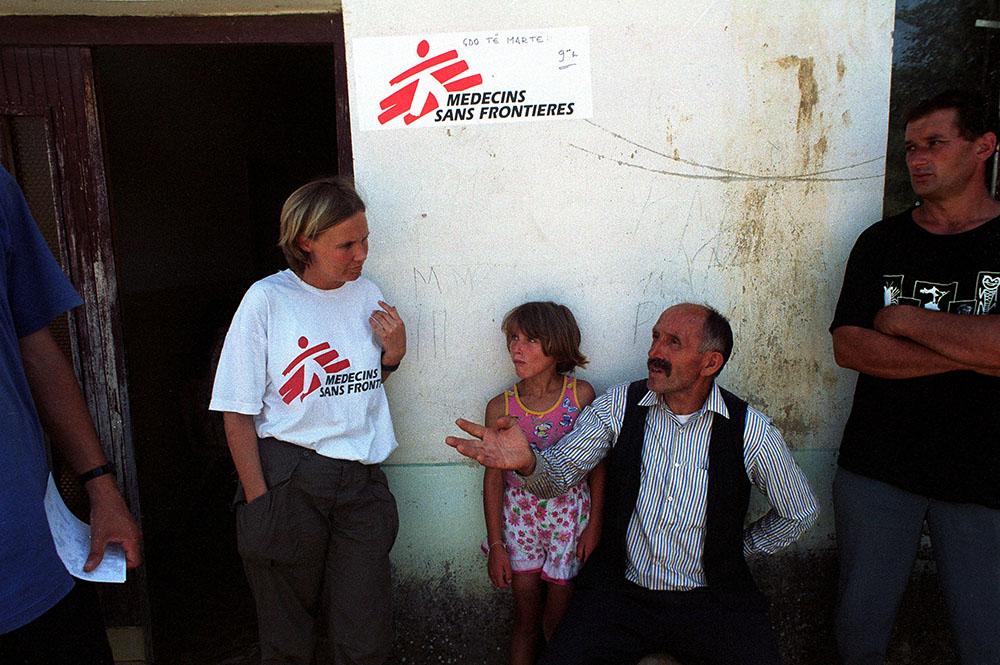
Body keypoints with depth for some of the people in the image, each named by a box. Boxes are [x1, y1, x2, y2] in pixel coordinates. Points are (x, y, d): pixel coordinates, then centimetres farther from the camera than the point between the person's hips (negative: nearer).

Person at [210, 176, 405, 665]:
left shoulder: (368, 295, 5)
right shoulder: (268, 299, -9)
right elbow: (238, 414, -7)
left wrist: (394, 353, -2)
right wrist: (259, 500, -10)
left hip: (361, 480, 3)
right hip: (288, 480, -3)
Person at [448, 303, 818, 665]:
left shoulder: (751, 430, -8)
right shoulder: (619, 406, -4)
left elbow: (800, 514, 8)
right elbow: (558, 472, -9)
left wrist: (738, 549, 7)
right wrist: (527, 462, -29)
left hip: (711, 598, 1)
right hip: (620, 592, 0)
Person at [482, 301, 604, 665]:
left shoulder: (581, 394, -9)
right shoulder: (501, 407, -7)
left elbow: (597, 463, -2)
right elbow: (493, 478, -2)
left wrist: (594, 523, -4)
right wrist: (496, 545, -1)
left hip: (570, 513, -1)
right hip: (520, 516, 1)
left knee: (556, 624, 8)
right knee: (525, 620, 11)